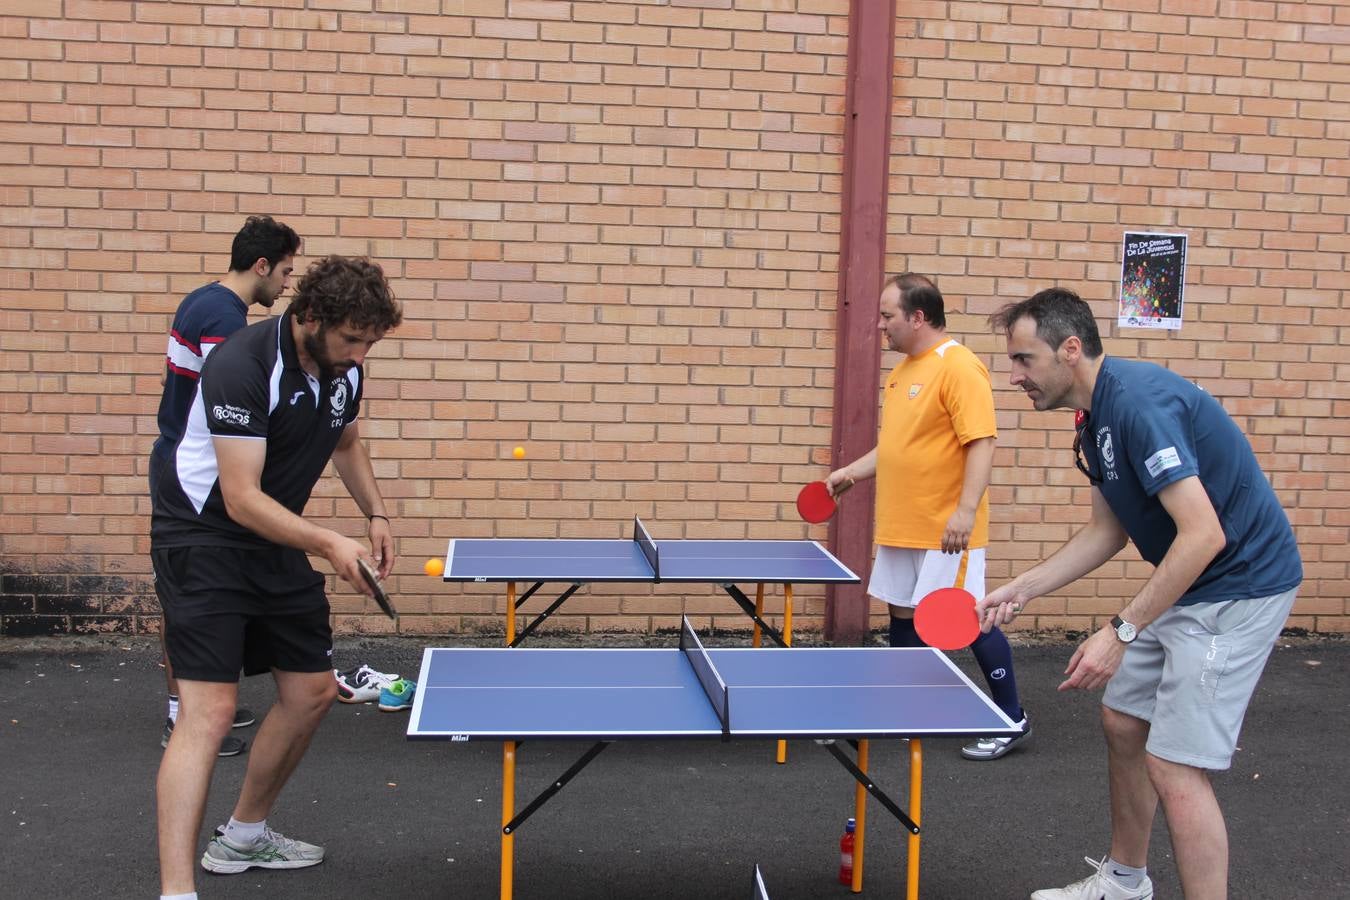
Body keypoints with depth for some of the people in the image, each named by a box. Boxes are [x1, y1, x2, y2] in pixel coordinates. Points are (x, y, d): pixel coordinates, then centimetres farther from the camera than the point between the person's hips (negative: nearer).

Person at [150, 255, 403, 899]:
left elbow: (346, 442, 21)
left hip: (275, 544, 8)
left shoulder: (345, 368, -1)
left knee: (312, 692, 11)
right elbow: (242, 499, -28)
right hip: (204, 539, -8)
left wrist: (376, 515, 9)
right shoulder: (241, 367, -25)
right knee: (209, 711, -17)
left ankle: (244, 836, 30)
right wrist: (327, 543, -37)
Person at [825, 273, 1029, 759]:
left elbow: (981, 443, -21)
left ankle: (1012, 720, 12)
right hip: (901, 527, 9)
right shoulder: (903, 369, 14)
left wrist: (966, 510, -28)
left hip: (945, 530, -9)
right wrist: (852, 472, 17)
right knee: (903, 615, 14)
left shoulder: (959, 368, -15)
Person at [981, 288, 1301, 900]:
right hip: (1185, 585, 10)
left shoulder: (1139, 401, -26)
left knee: (1174, 766, -10)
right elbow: (1108, 530, 15)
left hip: (1237, 585, -10)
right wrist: (1019, 591, 8)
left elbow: (1204, 535, -30)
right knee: (1123, 722, 19)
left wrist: (1121, 632, -29)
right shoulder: (1096, 417, 7)